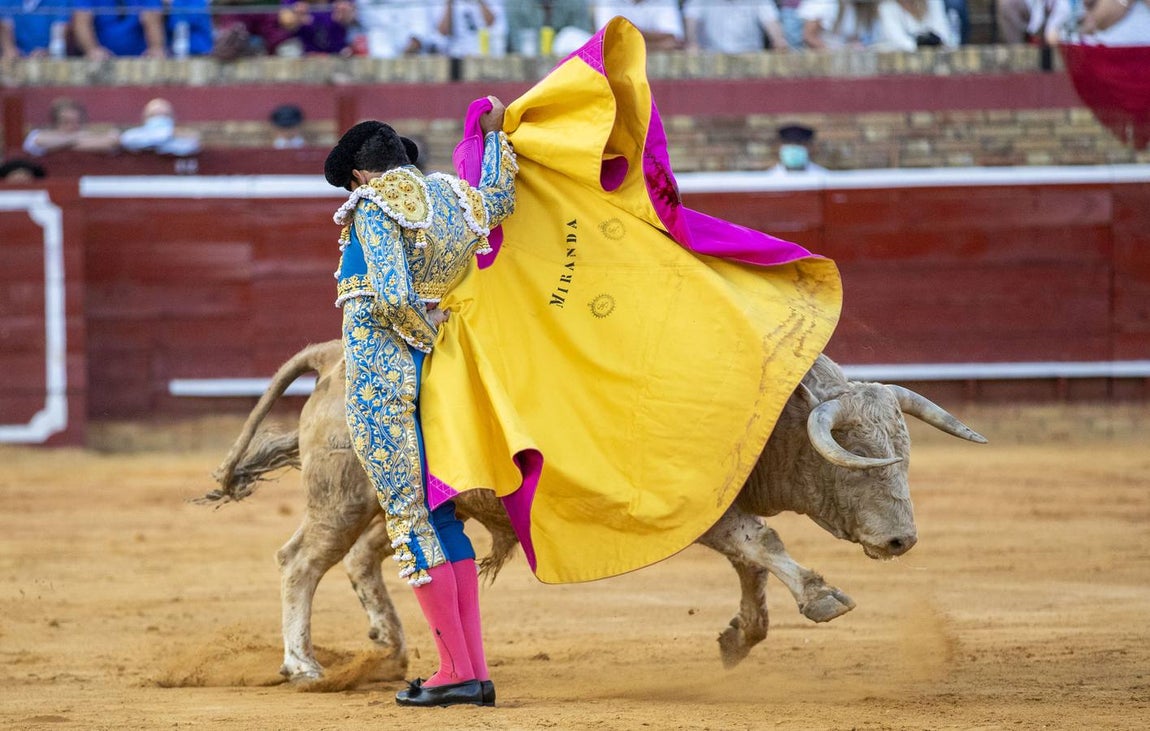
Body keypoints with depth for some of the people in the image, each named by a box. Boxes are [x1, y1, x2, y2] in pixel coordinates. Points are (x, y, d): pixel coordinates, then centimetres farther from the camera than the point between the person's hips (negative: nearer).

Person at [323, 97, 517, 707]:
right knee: (440, 516, 12)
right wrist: (496, 134, 48)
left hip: (377, 369, -7)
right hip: (428, 375, 7)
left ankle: (456, 670, -7)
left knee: (409, 518, -5)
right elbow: (500, 198, 37)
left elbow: (393, 295, -22)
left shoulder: (374, 206, -9)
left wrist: (431, 339, -6)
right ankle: (475, 670, 9)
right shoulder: (450, 197, 12)